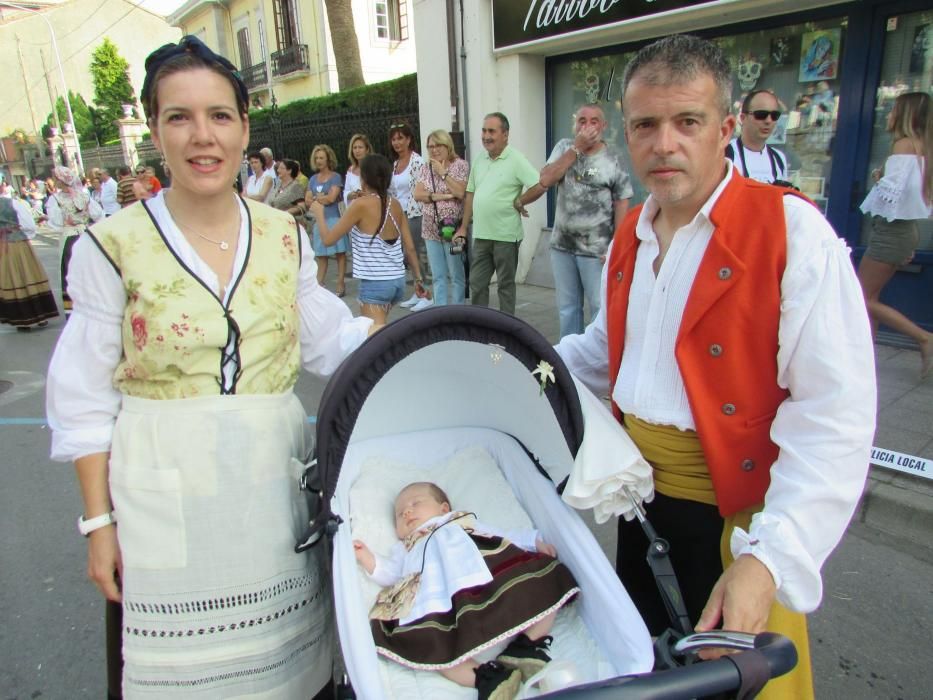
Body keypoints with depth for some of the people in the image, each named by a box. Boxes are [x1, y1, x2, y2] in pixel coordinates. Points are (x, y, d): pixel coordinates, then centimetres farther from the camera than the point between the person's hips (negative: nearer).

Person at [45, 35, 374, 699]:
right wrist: (99, 521, -1)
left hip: (275, 477, 3)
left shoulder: (285, 236, 3)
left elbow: (328, 339, 9)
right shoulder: (114, 246, -6)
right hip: (164, 488, -2)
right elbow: (87, 400, -2)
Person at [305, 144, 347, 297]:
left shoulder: (335, 177, 1)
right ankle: (319, 284, 10)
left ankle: (341, 285, -2)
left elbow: (332, 198, -10)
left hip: (333, 219, -5)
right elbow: (307, 200, 8)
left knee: (339, 252, -3)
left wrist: (316, 198, 1)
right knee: (321, 254, 6)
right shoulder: (313, 179, 15)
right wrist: (322, 199, -7)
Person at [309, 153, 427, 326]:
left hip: (374, 284, -7)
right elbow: (410, 247, 7)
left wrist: (319, 213, 10)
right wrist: (418, 278, 16)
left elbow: (328, 239, -7)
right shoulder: (395, 204, 6)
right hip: (398, 280, 7)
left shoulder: (361, 204, -11)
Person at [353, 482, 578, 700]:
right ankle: (486, 676, -34)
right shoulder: (405, 548, 42)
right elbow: (389, 573, 27)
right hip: (444, 606, -1)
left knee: (541, 584, -20)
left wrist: (536, 542, 16)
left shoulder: (468, 524, 40)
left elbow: (506, 538, 31)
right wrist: (366, 557, 12)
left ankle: (525, 649, -20)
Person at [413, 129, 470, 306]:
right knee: (438, 276, 10)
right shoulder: (426, 168, 12)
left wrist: (443, 173, -10)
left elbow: (460, 192, -15)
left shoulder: (460, 165, -3)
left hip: (452, 228, -5)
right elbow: (417, 194, 0)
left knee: (456, 275, 1)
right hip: (431, 229, 5)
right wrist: (441, 196, -12)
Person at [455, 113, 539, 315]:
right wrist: (463, 227, 13)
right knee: (476, 283, 10)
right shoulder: (480, 161, 11)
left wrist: (519, 202, -9)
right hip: (481, 235, 6)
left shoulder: (516, 160, -9)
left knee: (506, 285, 7)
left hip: (506, 236, -6)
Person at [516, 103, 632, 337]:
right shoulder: (564, 147, 6)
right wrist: (577, 148, -11)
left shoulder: (613, 158, -3)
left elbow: (622, 201, -4)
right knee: (567, 308, 14)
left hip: (596, 249, -4)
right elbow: (545, 180, -9)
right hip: (562, 245, 4)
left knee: (601, 308, -1)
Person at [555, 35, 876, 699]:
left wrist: (769, 559, -29)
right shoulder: (631, 234, 5)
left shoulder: (790, 230, -17)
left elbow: (834, 415, -23)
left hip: (737, 505, -6)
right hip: (641, 488, 6)